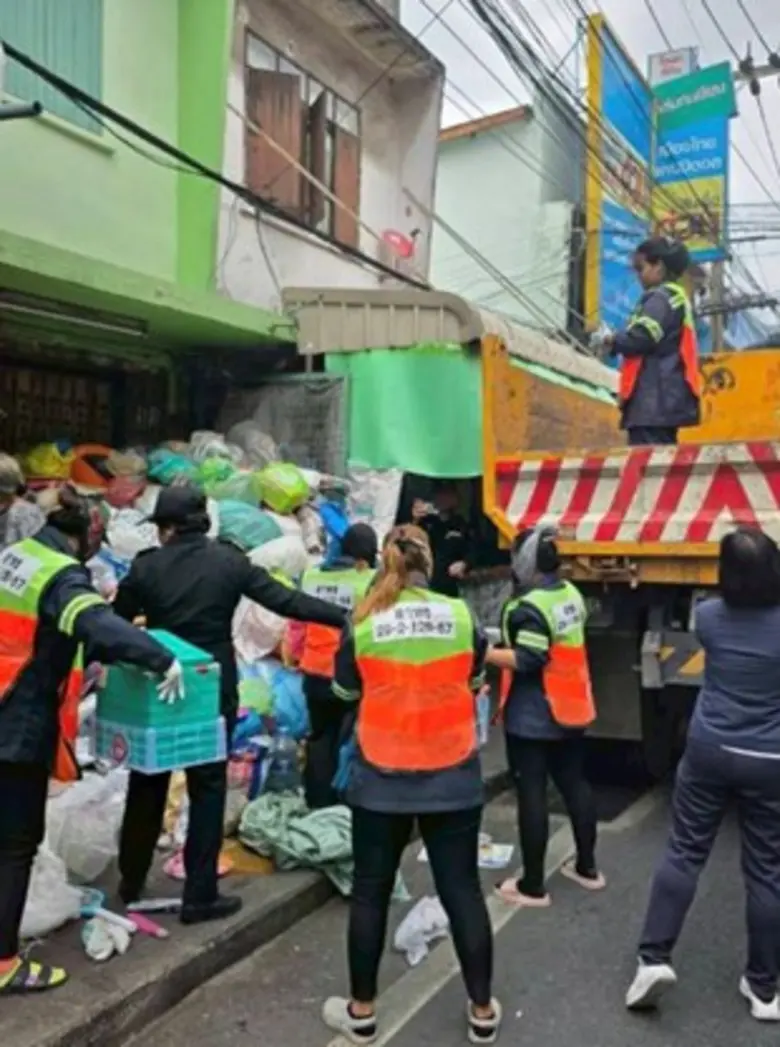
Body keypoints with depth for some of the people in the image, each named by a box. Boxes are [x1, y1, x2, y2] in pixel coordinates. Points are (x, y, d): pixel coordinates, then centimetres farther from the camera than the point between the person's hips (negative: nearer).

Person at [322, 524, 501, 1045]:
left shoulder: (363, 624, -7)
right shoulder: (460, 615, -5)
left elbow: (344, 692, 6)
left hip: (382, 780, -1)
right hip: (453, 778, 1)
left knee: (371, 892, 13)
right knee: (462, 889, 12)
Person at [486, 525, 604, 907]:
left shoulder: (529, 607, -21)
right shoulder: (571, 594, 5)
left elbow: (526, 661, -26)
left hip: (532, 717, -8)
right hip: (570, 708, 8)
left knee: (531, 794, 1)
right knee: (574, 782, 18)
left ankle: (532, 886, 10)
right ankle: (587, 867, 31)